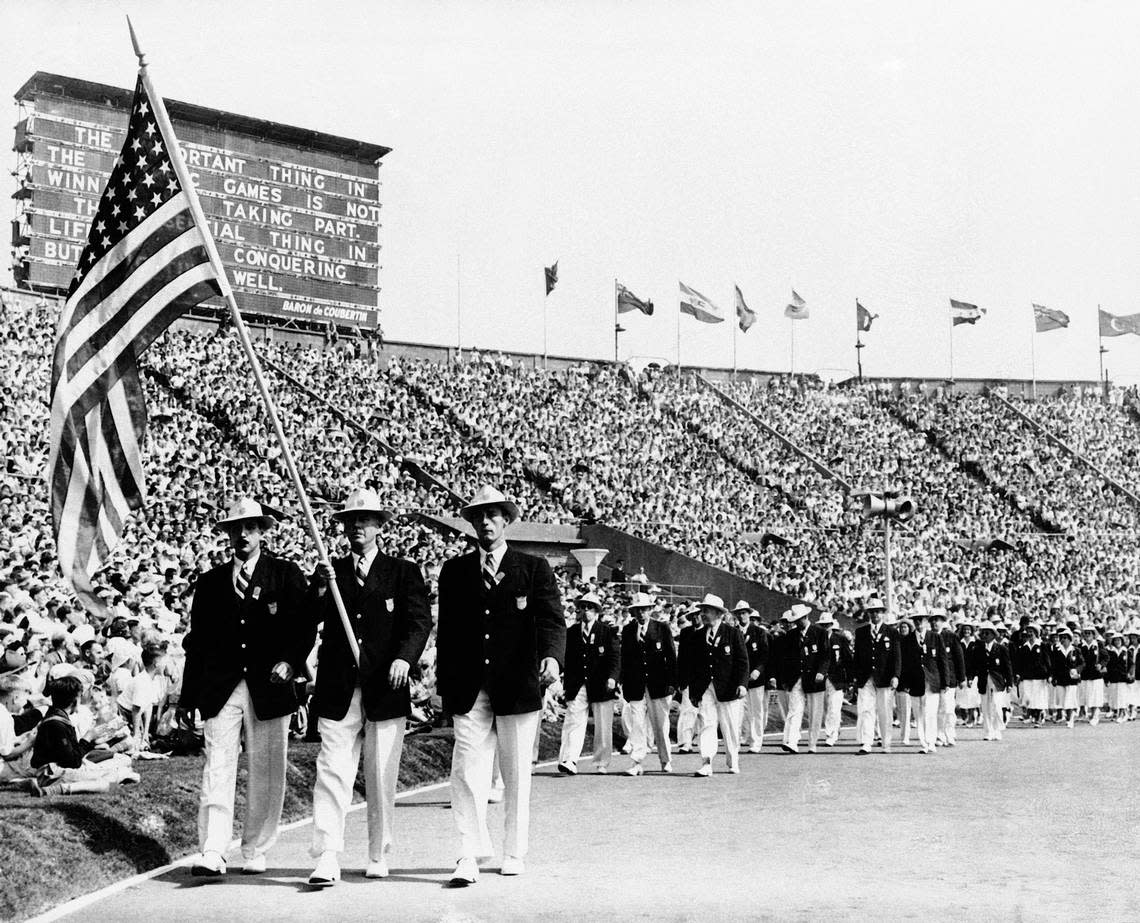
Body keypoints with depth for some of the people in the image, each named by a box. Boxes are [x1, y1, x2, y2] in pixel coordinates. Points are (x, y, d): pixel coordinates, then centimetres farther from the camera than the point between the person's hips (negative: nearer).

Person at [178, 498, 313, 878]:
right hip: (220, 689, 1)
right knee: (217, 770, -8)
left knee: (266, 774, 2)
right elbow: (197, 642, 14)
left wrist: (289, 662, -17)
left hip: (269, 688, -1)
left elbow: (304, 629, 2)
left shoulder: (286, 575, 7)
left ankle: (255, 853, 13)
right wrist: (187, 697, 11)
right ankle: (211, 854, -10)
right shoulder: (211, 581, 13)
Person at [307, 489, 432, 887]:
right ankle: (327, 860, -9)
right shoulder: (330, 571, 12)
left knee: (382, 778, 6)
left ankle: (379, 857, 18)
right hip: (338, 690, 1)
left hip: (386, 689, 0)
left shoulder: (404, 573, 7)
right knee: (332, 772, -7)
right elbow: (309, 619, 0)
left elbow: (419, 621, -4)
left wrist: (405, 657, -21)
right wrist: (320, 591, -21)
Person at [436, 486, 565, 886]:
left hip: (518, 685, -1)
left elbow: (552, 620, -5)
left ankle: (514, 853, 19)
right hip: (469, 688, 1)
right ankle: (469, 856, -7)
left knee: (517, 774, 7)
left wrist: (552, 656, -25)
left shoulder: (535, 569, 4)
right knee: (468, 769, -8)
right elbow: (446, 629, 12)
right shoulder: (454, 571, 10)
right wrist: (444, 683, 8)